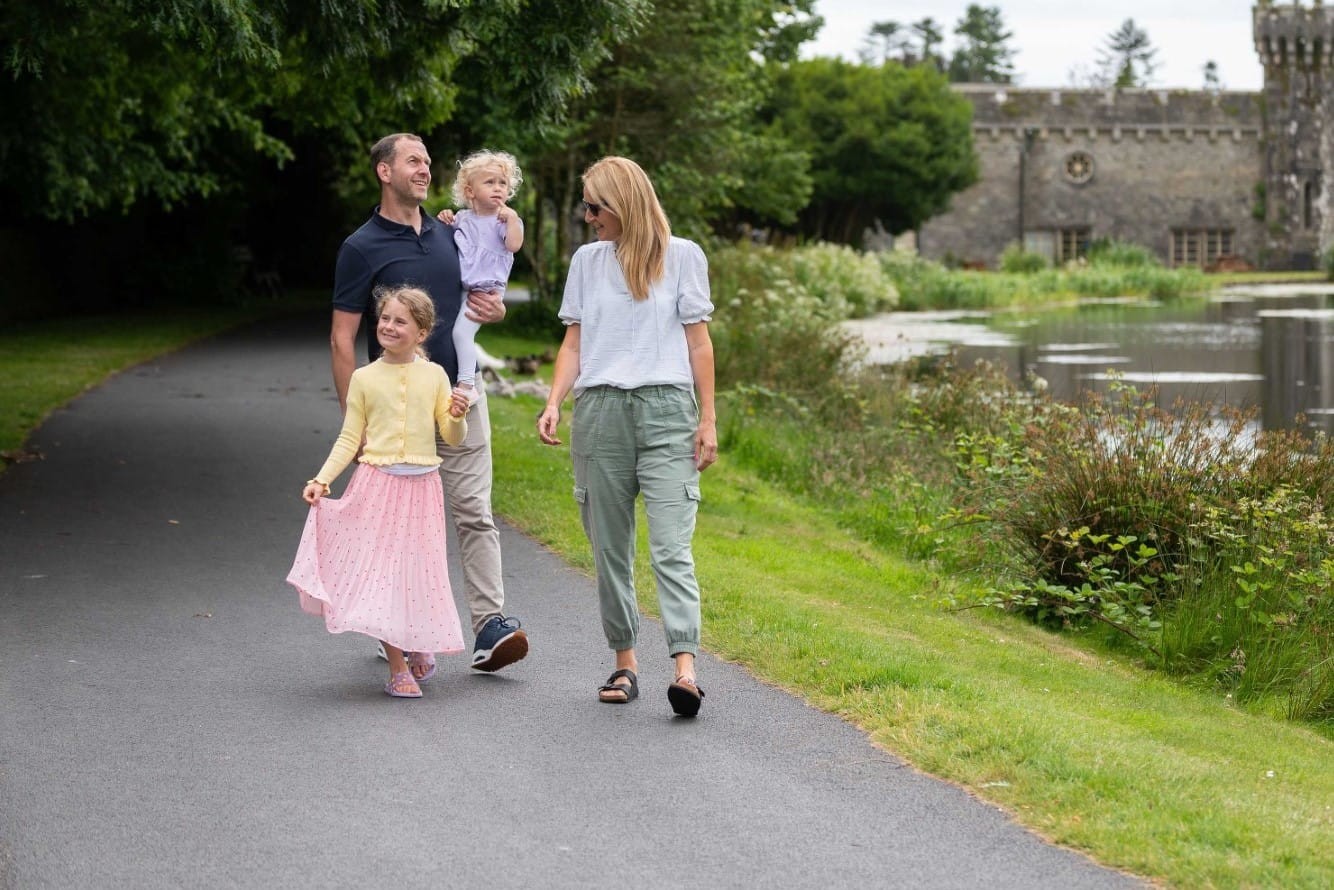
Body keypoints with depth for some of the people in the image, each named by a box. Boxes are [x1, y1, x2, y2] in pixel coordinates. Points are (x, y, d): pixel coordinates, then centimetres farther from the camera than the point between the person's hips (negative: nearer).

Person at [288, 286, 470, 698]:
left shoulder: (434, 375, 4)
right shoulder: (364, 378, 3)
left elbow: (453, 438, 7)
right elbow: (349, 439, 4)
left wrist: (457, 416, -14)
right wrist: (322, 479, -6)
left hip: (421, 487, 1)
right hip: (376, 485, 0)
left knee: (416, 569, 4)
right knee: (378, 572, -4)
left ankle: (422, 645, 31)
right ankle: (397, 668, 3)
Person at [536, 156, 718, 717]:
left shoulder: (681, 256, 5)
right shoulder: (587, 260, 14)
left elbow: (698, 340, 5)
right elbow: (574, 341, 13)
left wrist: (708, 419, 0)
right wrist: (554, 402, -2)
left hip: (665, 409, -4)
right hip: (599, 412, 4)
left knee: (672, 548, -14)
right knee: (609, 549, 5)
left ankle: (685, 668, -24)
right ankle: (624, 664, 14)